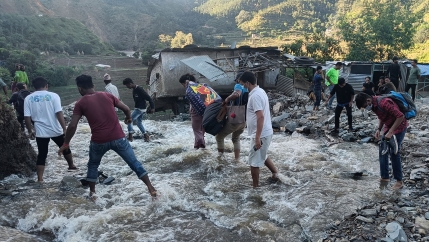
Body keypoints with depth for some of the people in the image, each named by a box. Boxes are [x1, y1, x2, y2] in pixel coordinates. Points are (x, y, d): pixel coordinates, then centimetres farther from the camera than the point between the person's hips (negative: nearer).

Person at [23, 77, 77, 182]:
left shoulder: (28, 98, 0)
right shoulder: (53, 96, -7)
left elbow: (27, 117, -2)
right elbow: (59, 114, -14)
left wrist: (30, 131, 10)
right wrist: (64, 129, -11)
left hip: (41, 132, 1)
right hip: (56, 130, -1)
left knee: (42, 156, 8)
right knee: (65, 148, 22)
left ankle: (40, 179, 5)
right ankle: (71, 166, 40)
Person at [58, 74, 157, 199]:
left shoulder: (80, 103, 4)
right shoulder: (107, 95, 9)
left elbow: (73, 125, -1)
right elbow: (126, 108, 10)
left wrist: (66, 143, 11)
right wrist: (128, 118, 31)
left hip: (99, 141, -1)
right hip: (118, 138, 1)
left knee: (93, 165, 26)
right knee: (134, 162, 9)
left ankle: (92, 192, 29)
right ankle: (151, 188, 6)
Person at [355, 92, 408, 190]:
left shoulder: (384, 103, -30)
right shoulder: (373, 105, -2)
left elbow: (400, 116, -30)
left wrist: (390, 132, -29)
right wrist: (379, 129, 1)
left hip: (399, 126, -9)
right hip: (388, 127, 9)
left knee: (394, 153, -7)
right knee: (382, 151, 10)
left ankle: (399, 181, 5)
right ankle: (384, 177, 21)